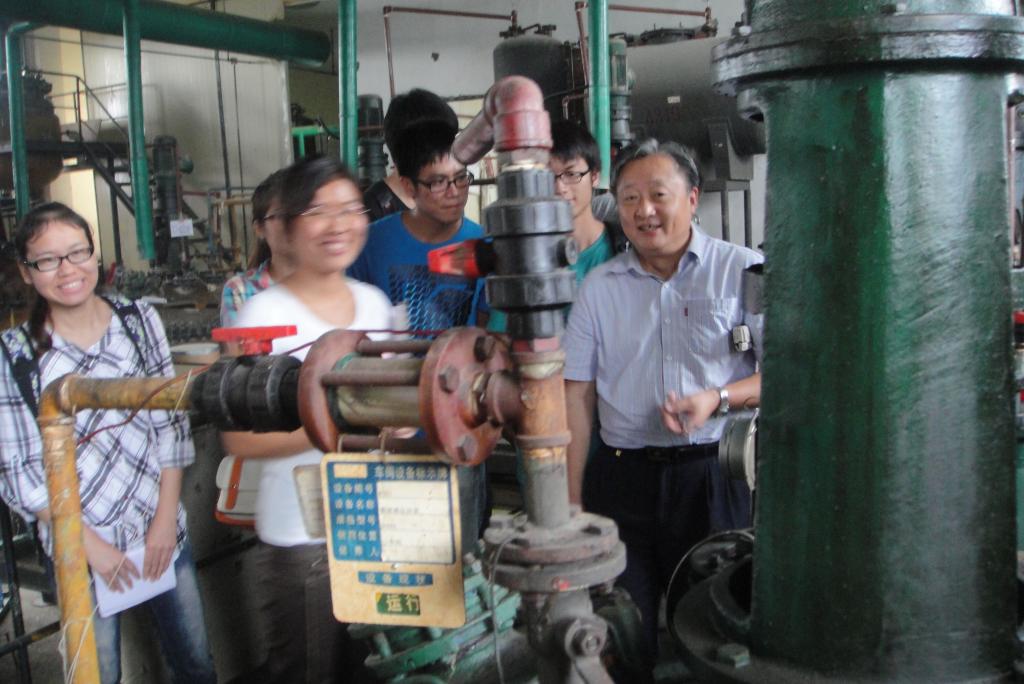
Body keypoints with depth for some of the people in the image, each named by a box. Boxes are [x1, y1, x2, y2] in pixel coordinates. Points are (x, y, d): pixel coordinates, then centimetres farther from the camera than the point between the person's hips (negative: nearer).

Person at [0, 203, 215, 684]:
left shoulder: (140, 320, -1)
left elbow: (170, 422, 0)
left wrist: (166, 518, -5)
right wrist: (90, 545, -10)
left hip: (163, 533, 2)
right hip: (79, 550, -2)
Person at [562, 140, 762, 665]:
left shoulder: (742, 269, 0)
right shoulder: (599, 286, 8)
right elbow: (576, 395, 7)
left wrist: (719, 398, -19)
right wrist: (571, 502, 2)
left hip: (715, 477, -2)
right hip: (622, 479, 2)